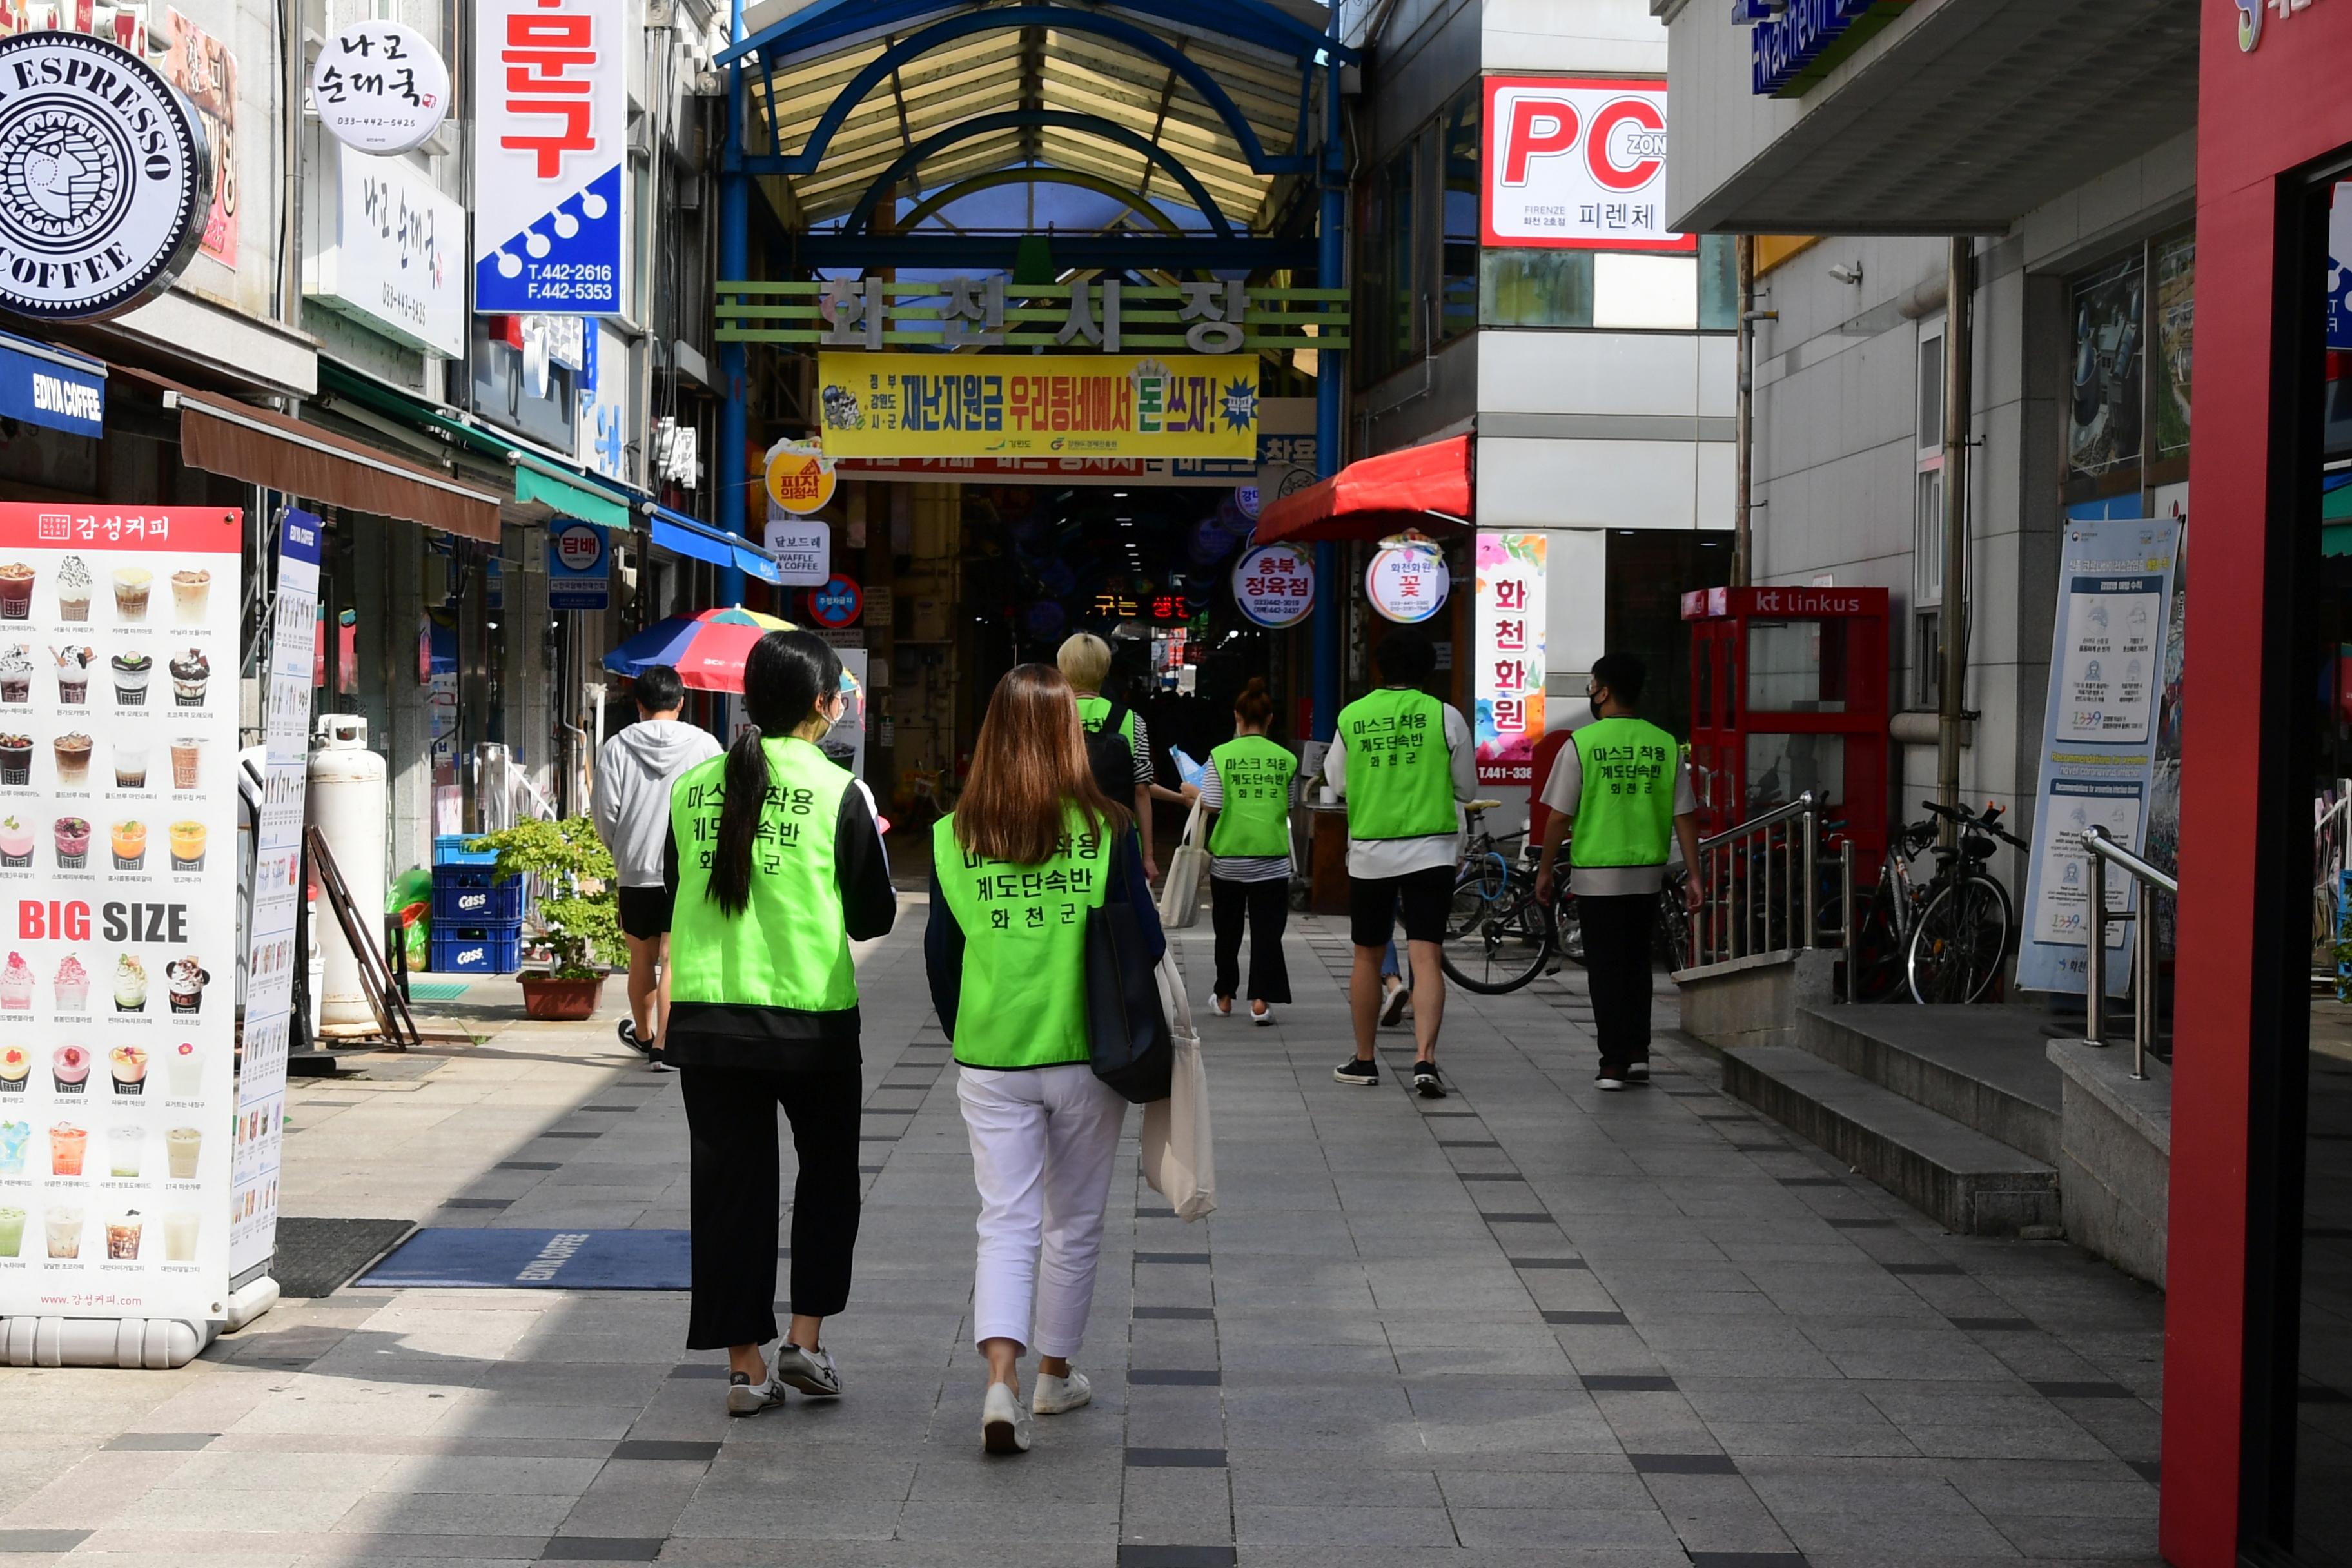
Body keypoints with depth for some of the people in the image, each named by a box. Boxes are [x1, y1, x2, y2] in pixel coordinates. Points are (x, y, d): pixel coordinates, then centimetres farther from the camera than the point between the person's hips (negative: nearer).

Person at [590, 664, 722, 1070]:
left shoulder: (616, 747, 0)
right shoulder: (704, 744, -2)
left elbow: (604, 810, -1)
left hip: (635, 869, 2)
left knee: (642, 957, 16)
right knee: (674, 958, -2)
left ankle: (643, 1035, 34)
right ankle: (664, 1047, -10)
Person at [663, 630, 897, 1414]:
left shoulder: (693, 786, 3)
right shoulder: (838, 792, -8)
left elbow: (676, 897, 12)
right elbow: (872, 916, -2)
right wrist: (871, 844, 15)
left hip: (706, 1018, 3)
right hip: (811, 1019, -3)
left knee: (730, 1186, 8)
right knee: (827, 1174, 17)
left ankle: (745, 1365, 11)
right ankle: (806, 1339, 11)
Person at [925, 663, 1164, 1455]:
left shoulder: (952, 838, -2)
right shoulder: (1105, 831, -8)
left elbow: (939, 956, 4)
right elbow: (1147, 945, -5)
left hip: (989, 1061, 1)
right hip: (1085, 1058, -1)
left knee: (1006, 1221, 4)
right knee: (1074, 1224, 15)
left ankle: (1002, 1378, -15)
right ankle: (1056, 1374, 28)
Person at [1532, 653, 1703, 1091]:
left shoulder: (1582, 743, -9)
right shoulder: (1664, 745, 1)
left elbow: (1560, 816, -7)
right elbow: (1685, 816, 2)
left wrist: (1546, 869, 4)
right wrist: (1693, 875, 7)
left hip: (1597, 876, -3)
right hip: (1648, 874, 3)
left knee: (1606, 968, 3)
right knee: (1637, 963, 18)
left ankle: (1613, 1064, 2)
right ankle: (1638, 1054, 16)